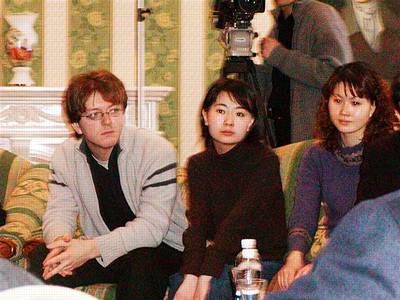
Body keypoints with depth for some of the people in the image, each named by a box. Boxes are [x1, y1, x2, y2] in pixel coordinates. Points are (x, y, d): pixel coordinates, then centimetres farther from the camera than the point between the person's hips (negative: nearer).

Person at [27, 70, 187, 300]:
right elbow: (59, 212, -5)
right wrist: (61, 240, -32)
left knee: (142, 264, -37)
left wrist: (93, 248, -39)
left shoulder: (156, 151, -20)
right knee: (41, 260, -19)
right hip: (97, 251, 4)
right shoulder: (65, 157, -1)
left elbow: (153, 226, -27)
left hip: (160, 247, -4)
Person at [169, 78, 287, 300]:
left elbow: (239, 219, -21)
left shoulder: (264, 160, -10)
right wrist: (190, 277, -25)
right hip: (222, 259, 4)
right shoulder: (198, 164, 5)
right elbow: (197, 222, -9)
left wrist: (205, 277, -30)